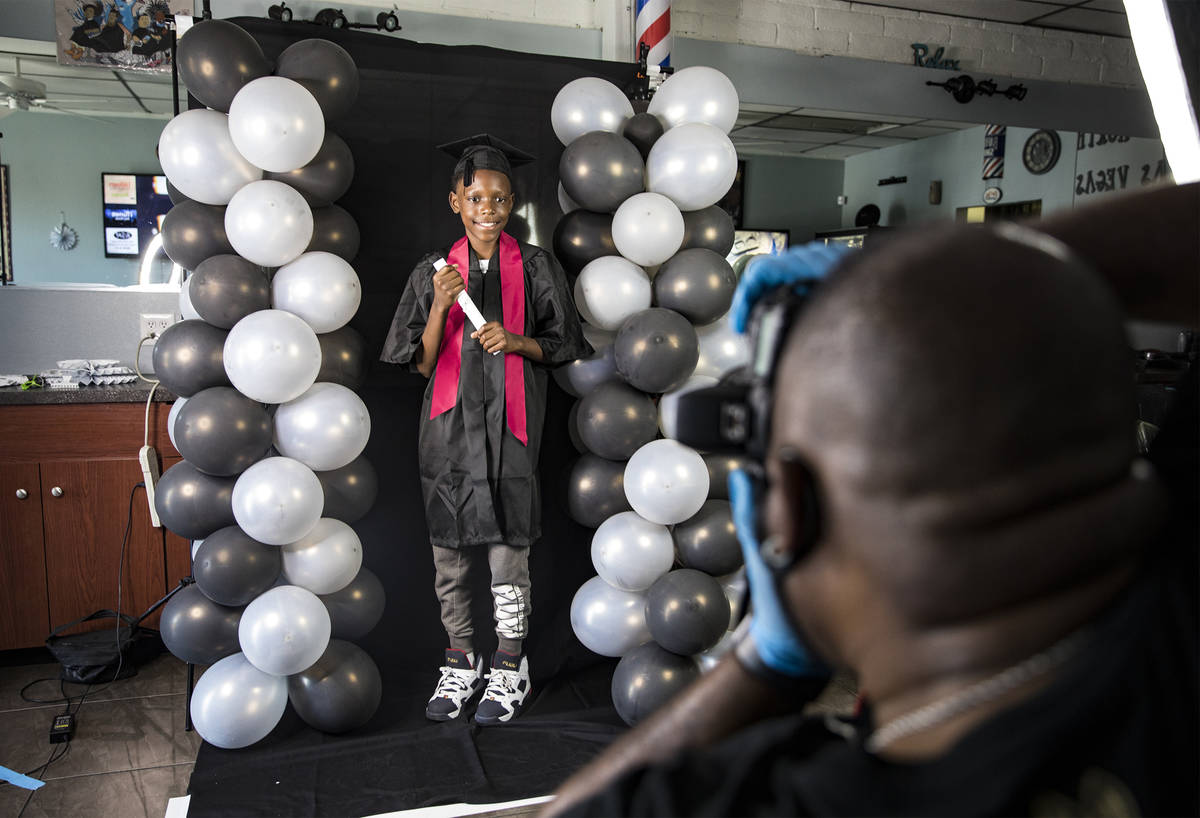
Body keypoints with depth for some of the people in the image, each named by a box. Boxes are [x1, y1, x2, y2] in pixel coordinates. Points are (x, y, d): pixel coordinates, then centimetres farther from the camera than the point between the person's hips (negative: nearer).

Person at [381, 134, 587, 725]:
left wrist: (517, 341, -12)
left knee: (506, 547, 0)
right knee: (449, 549, 7)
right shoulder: (434, 271, 7)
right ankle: (460, 662, 24)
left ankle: (509, 667, 17)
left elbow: (563, 346, 7)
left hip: (509, 421, -2)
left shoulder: (535, 267, 5)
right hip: (450, 423, 2)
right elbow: (421, 364, 2)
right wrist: (440, 306, -14)